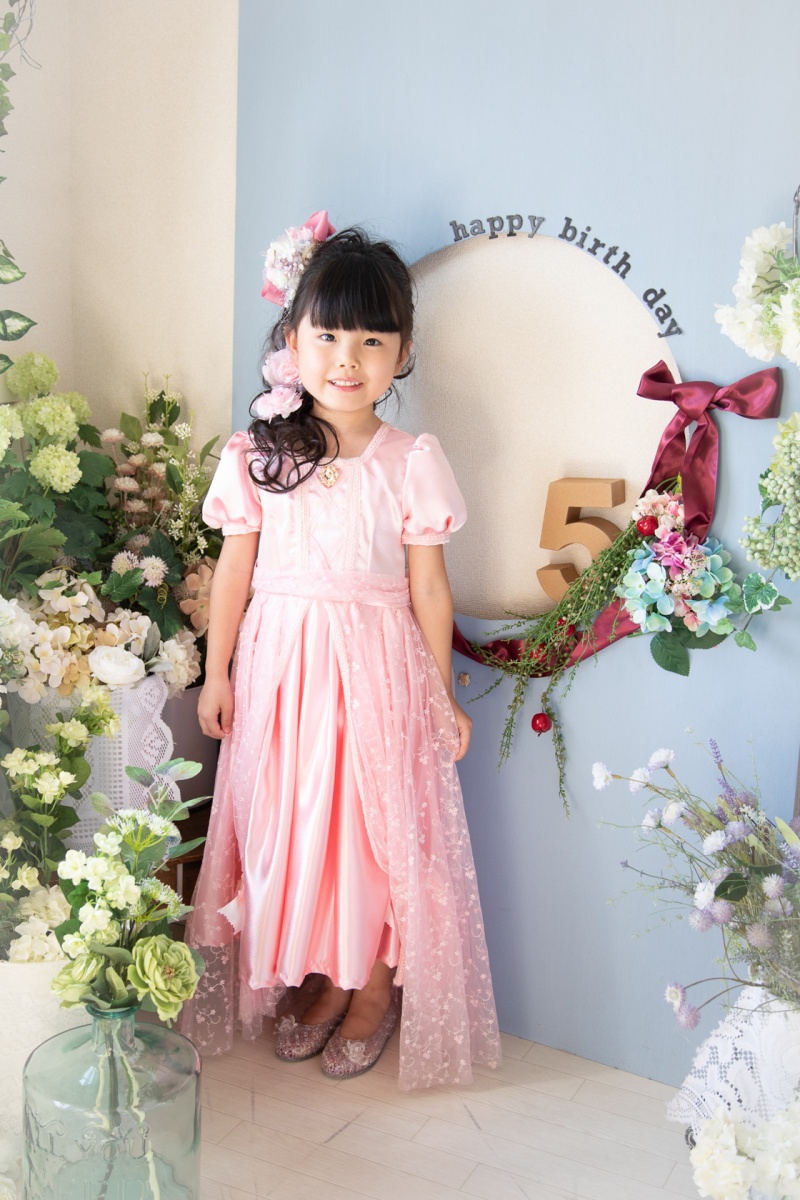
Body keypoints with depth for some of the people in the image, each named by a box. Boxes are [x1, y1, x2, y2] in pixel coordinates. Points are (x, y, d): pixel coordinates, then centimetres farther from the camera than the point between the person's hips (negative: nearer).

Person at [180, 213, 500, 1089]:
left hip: (376, 670, -2)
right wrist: (217, 673, 5)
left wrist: (441, 694, 2)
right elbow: (234, 570, 4)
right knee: (289, 821, 10)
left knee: (380, 822, 6)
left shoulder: (412, 463, -6)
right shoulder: (254, 456, -2)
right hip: (280, 666, 2)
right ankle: (327, 980, 32)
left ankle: (376, 988, 28)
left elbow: (428, 586, -1)